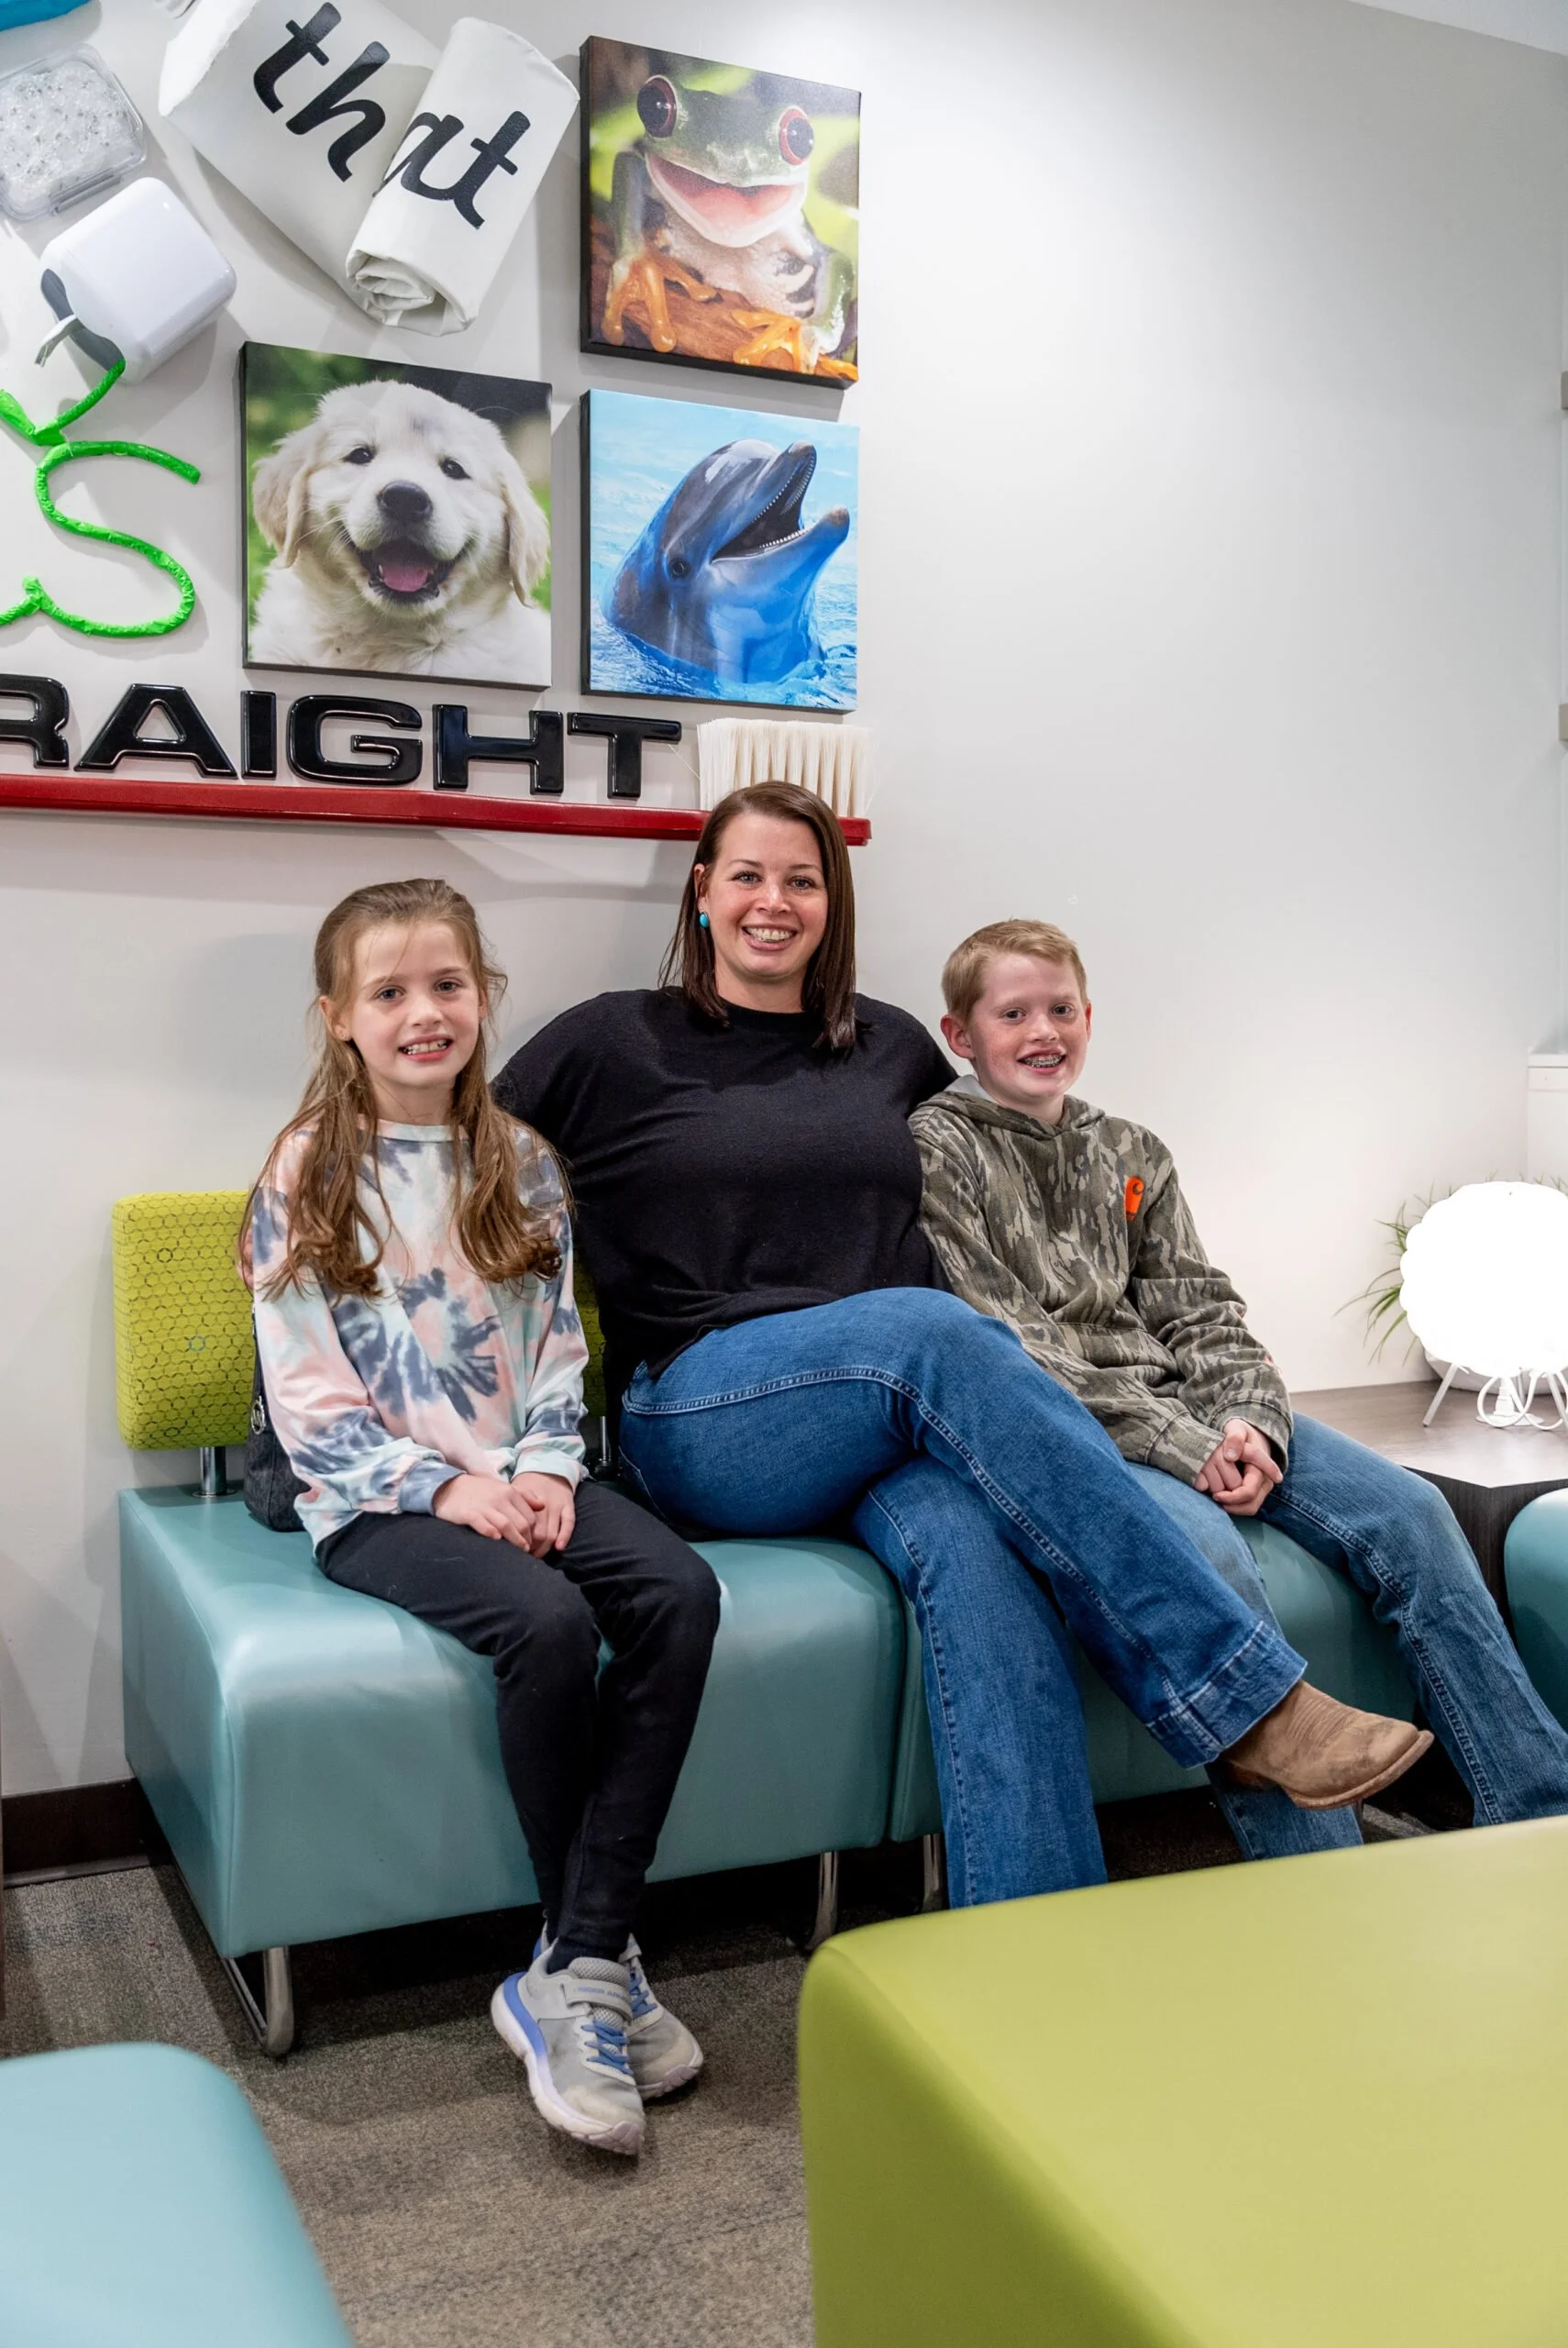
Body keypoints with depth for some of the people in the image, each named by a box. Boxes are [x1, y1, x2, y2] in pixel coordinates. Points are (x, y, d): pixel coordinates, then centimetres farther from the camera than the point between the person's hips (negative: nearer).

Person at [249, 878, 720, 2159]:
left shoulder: (521, 1163, 11)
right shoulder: (308, 1176, -2)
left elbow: (560, 1345, 12)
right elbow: (308, 1395, -6)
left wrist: (544, 1468, -6)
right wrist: (445, 1485, -16)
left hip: (518, 1477, 5)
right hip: (380, 1494, -4)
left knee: (678, 1590, -23)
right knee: (548, 1622, -31)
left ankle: (572, 1972, -19)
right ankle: (603, 1954, -10)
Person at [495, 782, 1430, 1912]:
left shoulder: (892, 1048, 20)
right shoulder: (612, 1043, 10)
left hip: (906, 1417, 4)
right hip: (702, 1417, -3)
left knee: (973, 1542, -34)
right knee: (931, 1329, -34)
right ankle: (1252, 1700, -33)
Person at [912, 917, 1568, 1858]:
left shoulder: (1131, 1153, 20)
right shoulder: (936, 1146, 1)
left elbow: (1201, 1311, 13)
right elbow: (998, 1342, -10)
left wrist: (1248, 1422, -10)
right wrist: (1178, 1443, -16)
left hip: (1188, 1410, 7)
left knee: (1406, 1510, -12)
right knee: (1207, 1548, -34)